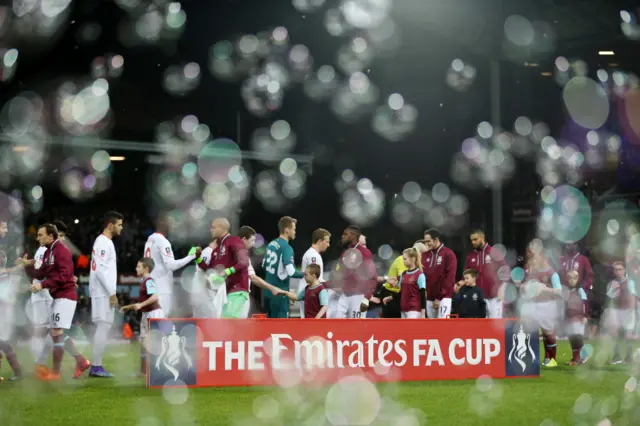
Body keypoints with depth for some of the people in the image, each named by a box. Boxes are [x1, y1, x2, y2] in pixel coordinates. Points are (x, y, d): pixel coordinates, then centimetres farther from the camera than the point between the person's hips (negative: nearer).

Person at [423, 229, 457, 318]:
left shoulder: (448, 254, -4)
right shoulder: (425, 255, 12)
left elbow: (450, 278, -9)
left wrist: (440, 297, -11)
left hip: (443, 298, -6)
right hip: (429, 298, 6)